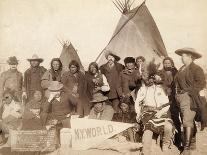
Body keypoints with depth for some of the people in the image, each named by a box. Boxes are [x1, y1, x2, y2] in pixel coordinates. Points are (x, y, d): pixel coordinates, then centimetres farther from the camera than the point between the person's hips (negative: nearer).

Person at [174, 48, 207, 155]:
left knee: (187, 121, -11)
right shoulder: (181, 69, 16)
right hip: (181, 97, 7)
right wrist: (177, 94, 9)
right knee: (188, 120, 15)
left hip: (190, 97, -7)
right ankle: (193, 140, 30)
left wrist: (192, 94, -13)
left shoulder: (196, 69, -6)